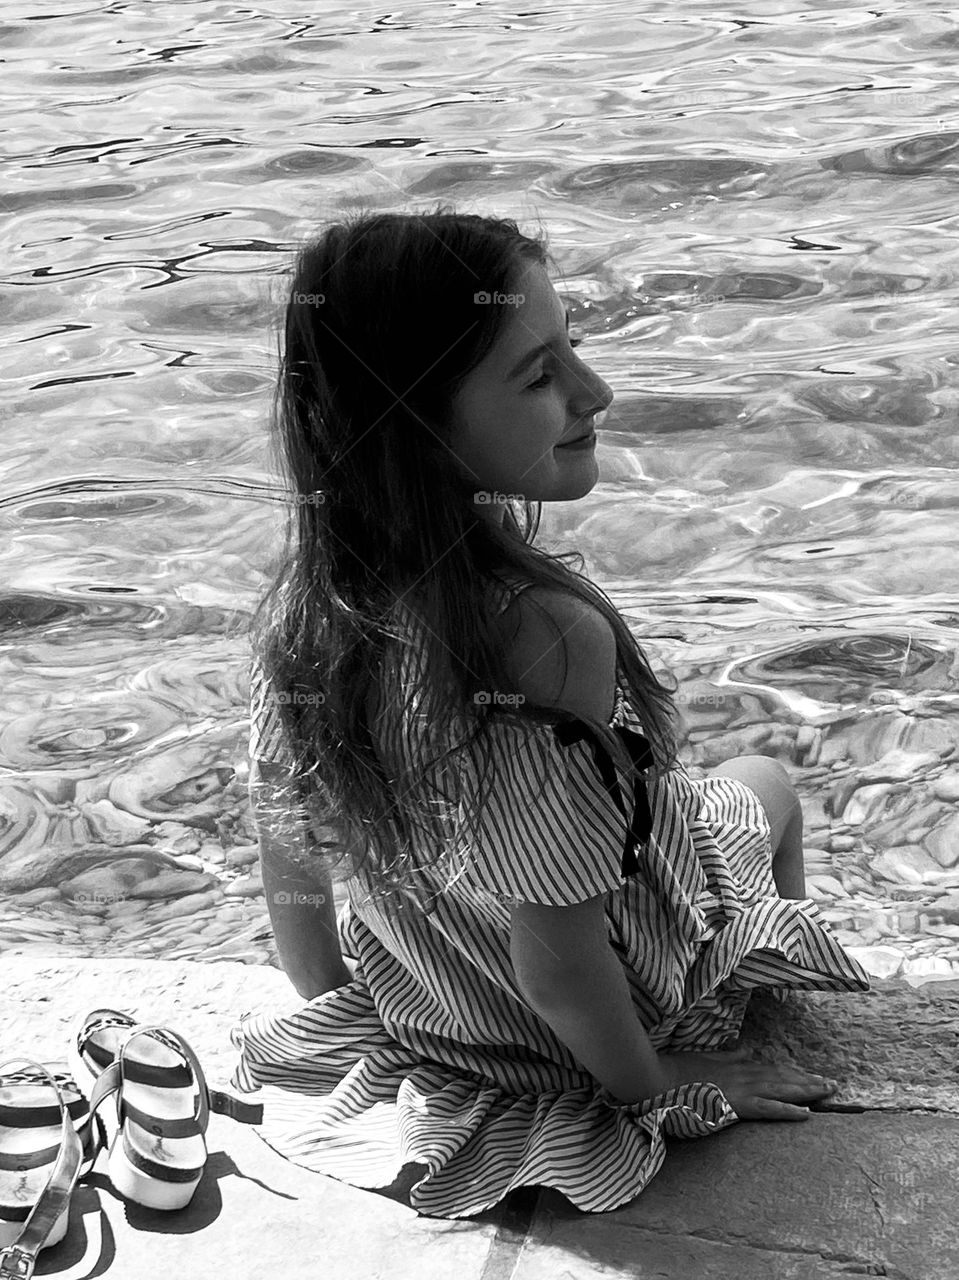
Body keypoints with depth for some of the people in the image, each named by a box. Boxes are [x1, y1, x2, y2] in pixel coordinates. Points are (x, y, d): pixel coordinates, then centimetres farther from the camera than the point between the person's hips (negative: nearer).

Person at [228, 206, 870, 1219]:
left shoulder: (301, 608, -19)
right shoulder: (548, 640, -41)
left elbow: (293, 885, -6)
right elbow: (559, 974, -31)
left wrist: (347, 1029, 12)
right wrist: (662, 1090, -12)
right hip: (602, 1040, -5)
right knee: (764, 785, 25)